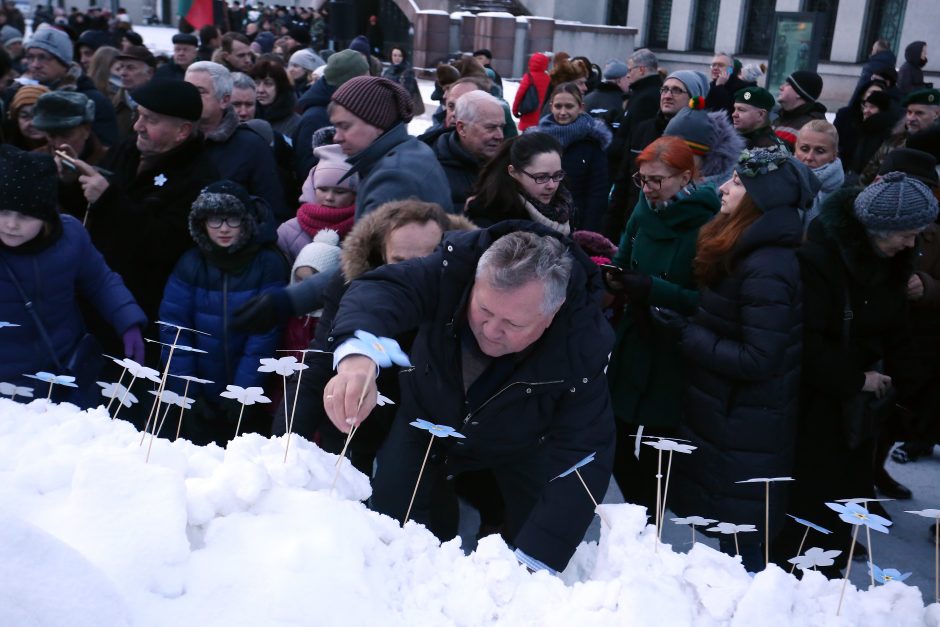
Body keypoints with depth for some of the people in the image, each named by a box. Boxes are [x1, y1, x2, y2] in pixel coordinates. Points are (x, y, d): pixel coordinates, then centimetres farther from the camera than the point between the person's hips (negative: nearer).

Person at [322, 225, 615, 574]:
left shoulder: (584, 343, -35)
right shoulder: (455, 269, -34)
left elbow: (582, 453, -35)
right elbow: (381, 288, -47)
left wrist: (534, 562, -42)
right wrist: (357, 354, -72)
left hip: (520, 447, 0)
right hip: (428, 418, 1)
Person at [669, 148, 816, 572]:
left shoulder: (765, 269, -25)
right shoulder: (748, 253, 6)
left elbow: (758, 361, -26)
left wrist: (689, 335, -19)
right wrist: (690, 326, 0)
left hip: (742, 430, -9)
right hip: (731, 414, 9)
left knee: (738, 541, 6)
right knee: (733, 534, 22)